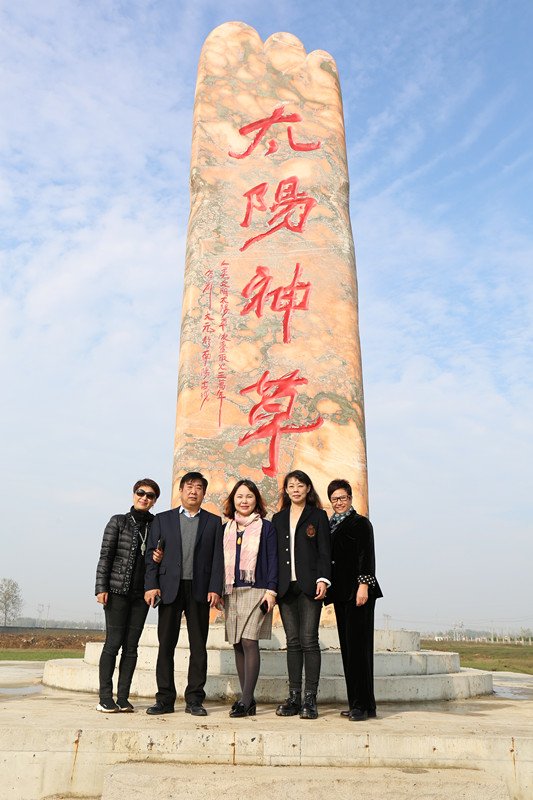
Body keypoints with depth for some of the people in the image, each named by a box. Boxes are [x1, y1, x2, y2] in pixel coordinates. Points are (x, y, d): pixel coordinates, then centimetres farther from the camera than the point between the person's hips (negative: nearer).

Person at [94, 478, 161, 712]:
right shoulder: (118, 521, 1)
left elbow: (160, 557, 17)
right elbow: (105, 556, -2)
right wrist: (101, 587, -9)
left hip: (142, 592, 3)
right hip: (118, 590, -3)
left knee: (131, 645, 5)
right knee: (113, 642, -3)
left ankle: (123, 697, 12)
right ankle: (105, 698, 5)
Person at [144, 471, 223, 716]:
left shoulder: (213, 522, 9)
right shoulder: (162, 519, 10)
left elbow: (217, 558, 4)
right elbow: (151, 554, 5)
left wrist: (215, 589, -6)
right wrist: (151, 585, -6)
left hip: (200, 591, 0)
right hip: (169, 589, 0)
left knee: (198, 646, 4)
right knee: (166, 645, 4)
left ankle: (194, 700, 14)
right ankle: (165, 699, 15)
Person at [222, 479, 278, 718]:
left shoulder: (266, 527, 3)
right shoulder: (226, 529, 14)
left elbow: (272, 560, -1)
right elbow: (220, 560, 16)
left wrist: (271, 590, -9)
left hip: (256, 590, -5)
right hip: (231, 592, 5)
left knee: (249, 641, -13)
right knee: (237, 644, 6)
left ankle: (246, 700, -9)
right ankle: (247, 699, 13)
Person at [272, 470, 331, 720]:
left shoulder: (318, 516, 5)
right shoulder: (278, 518, 15)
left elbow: (324, 551, 1)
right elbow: (274, 553, 13)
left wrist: (322, 580, -11)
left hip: (309, 586, -3)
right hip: (286, 586, 3)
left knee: (309, 640, -5)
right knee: (293, 642, 6)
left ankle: (310, 699, 2)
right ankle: (294, 697, 12)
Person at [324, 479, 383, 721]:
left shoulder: (360, 523, -1)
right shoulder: (331, 526, 17)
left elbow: (367, 556, -9)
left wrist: (364, 585, -18)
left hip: (357, 591, -7)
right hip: (341, 592, 7)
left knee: (357, 644, -8)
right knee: (347, 645, 8)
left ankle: (363, 704, -4)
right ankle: (356, 702, 14)